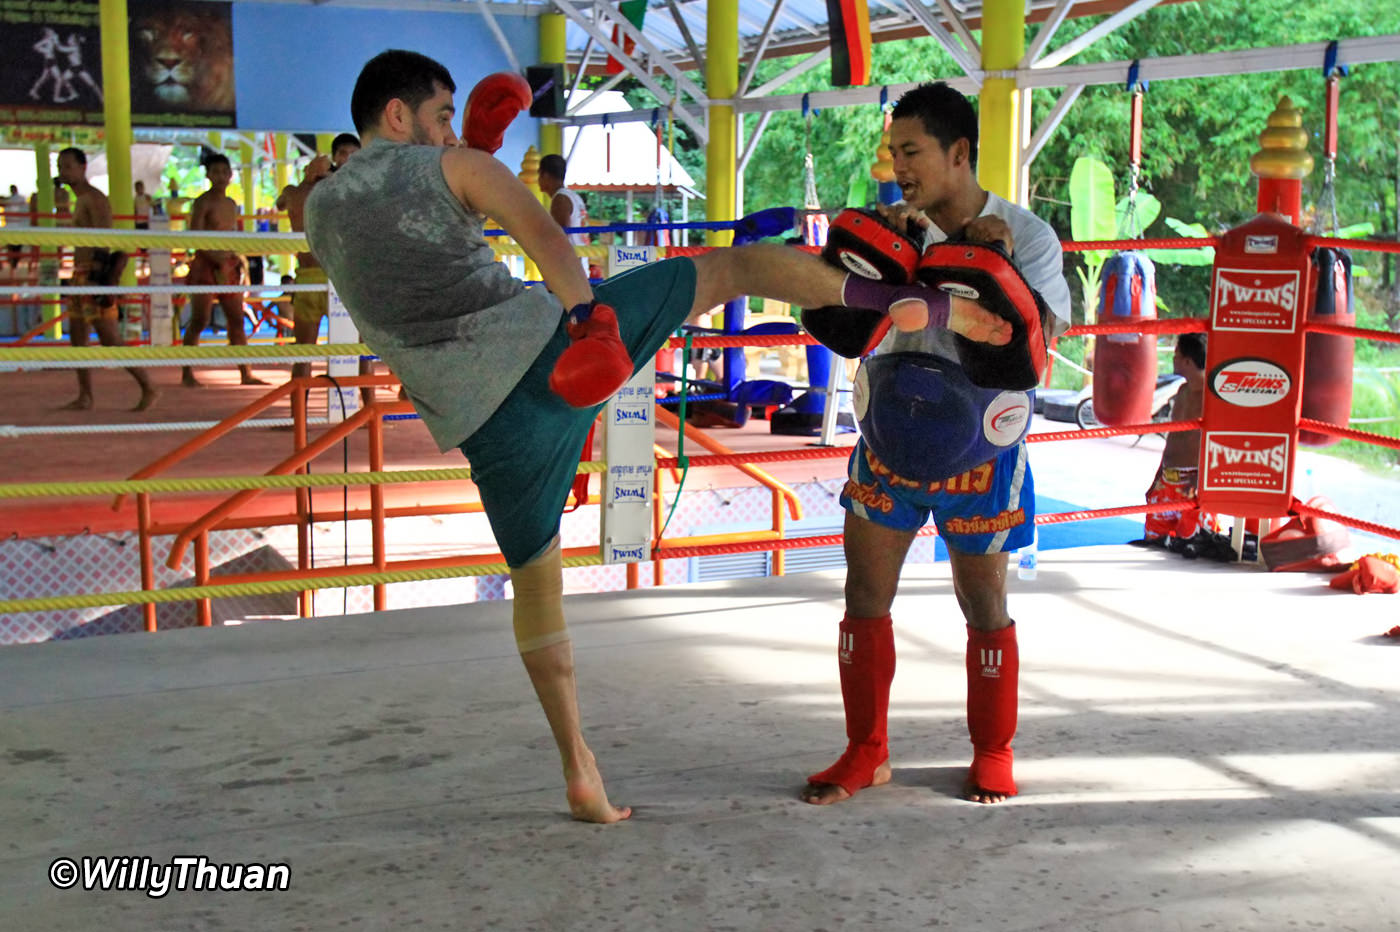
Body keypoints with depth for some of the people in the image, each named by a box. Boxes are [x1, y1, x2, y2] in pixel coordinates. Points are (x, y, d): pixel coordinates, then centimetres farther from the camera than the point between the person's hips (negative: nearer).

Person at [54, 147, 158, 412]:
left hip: (95, 274, -10)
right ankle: (84, 397, 15)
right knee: (77, 338, 10)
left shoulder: (94, 199, -11)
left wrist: (107, 282, -27)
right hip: (80, 274, 10)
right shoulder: (80, 200, 19)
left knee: (110, 340, -10)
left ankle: (149, 389, -4)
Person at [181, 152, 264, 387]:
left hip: (228, 266, 7)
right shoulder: (203, 202, -5)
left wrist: (240, 259, 9)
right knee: (199, 321, -6)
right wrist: (215, 256, -24)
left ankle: (246, 374, 12)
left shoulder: (232, 204, 16)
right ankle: (187, 374, 0)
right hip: (205, 265, -7)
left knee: (237, 321, 7)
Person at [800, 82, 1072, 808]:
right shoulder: (897, 226, -1)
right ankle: (866, 752, 16)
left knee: (983, 604, 8)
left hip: (979, 444, -3)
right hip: (891, 435, 3)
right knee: (865, 594, 2)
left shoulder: (1027, 235, -9)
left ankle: (993, 753, 27)